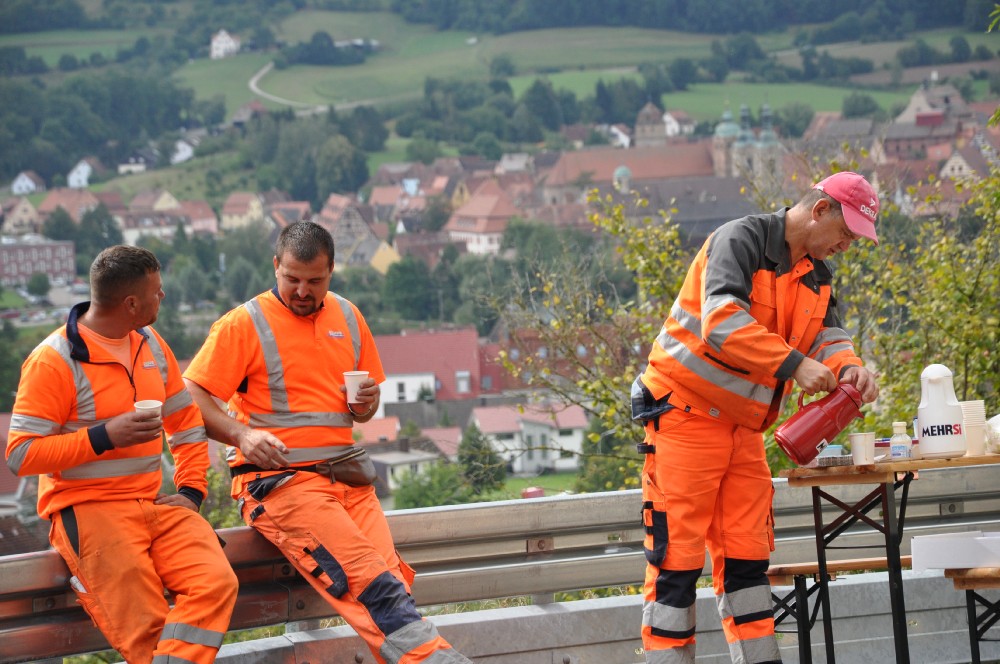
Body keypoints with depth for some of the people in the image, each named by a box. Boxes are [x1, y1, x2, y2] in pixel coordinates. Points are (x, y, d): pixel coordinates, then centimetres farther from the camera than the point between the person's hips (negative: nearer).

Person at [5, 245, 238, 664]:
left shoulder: (151, 346, 13)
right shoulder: (54, 360, -9)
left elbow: (187, 424, 24)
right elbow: (20, 456, -12)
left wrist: (191, 491, 8)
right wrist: (105, 437, -20)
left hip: (154, 504, 6)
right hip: (86, 508, -6)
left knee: (216, 583, -22)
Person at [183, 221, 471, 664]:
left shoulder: (347, 318, 17)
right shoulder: (245, 324, 0)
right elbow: (190, 398, -4)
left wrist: (365, 406, 3)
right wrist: (242, 434, -19)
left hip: (345, 473, 6)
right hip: (278, 477, -5)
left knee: (390, 576, -19)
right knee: (368, 578, -25)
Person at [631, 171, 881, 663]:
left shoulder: (815, 275, 13)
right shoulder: (741, 240, -16)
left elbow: (826, 335, 5)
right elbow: (722, 319, -29)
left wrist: (847, 367, -18)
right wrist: (794, 365, -32)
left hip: (743, 428, 8)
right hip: (686, 414, -8)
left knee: (747, 556, 8)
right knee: (677, 555, -7)